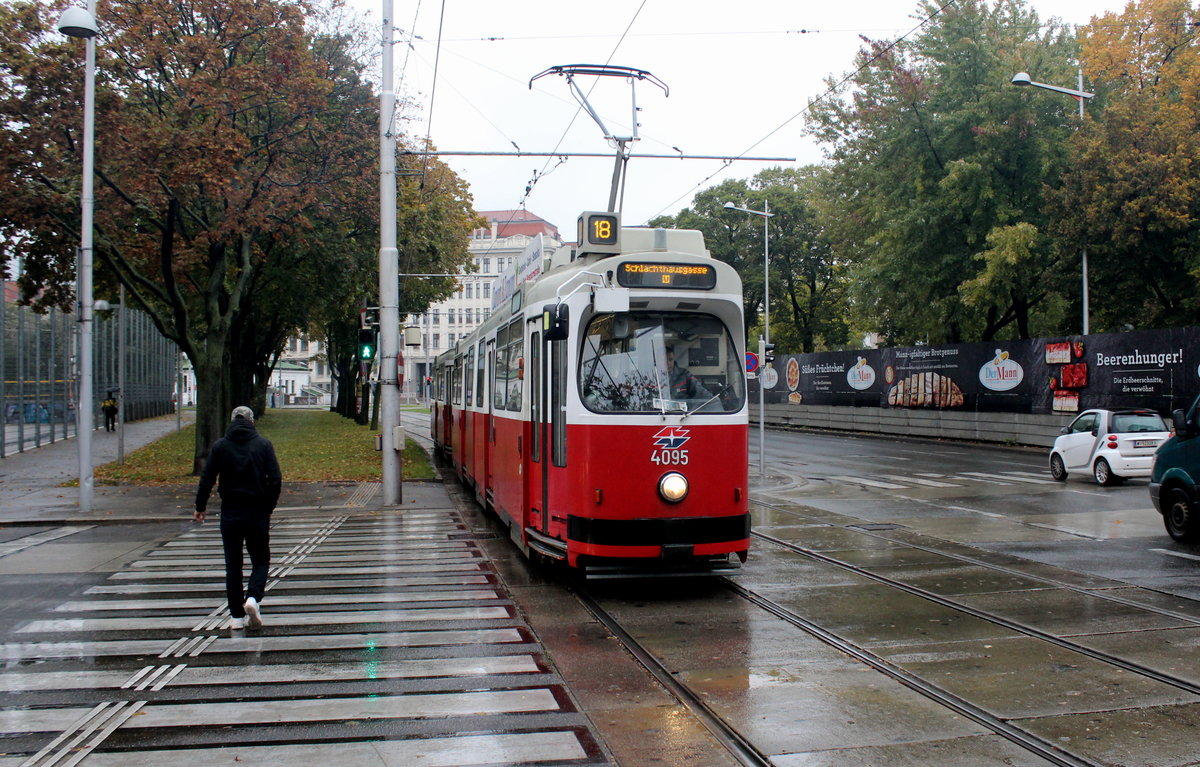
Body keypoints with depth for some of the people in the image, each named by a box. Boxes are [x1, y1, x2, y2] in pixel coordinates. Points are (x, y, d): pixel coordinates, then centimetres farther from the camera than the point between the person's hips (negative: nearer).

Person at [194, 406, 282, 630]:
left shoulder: (220, 446, 1)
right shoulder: (264, 444, -1)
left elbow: (207, 479, 0)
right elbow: (276, 480, -7)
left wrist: (200, 507, 11)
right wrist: (268, 507, 5)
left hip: (230, 513, 1)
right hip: (257, 513, -1)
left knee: (233, 564, 10)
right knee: (261, 560, 11)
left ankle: (237, 616, 9)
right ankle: (253, 597, -14)